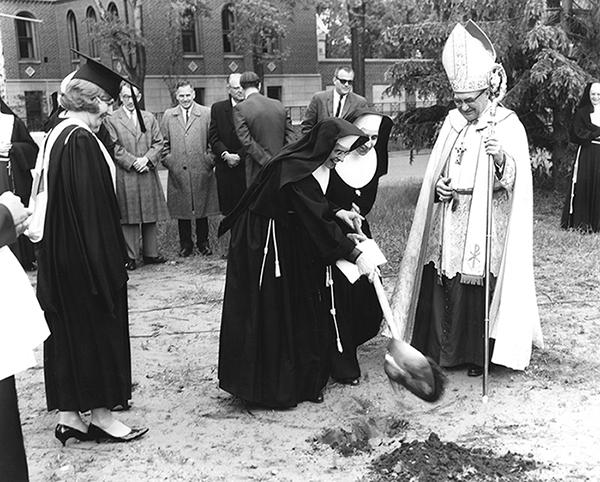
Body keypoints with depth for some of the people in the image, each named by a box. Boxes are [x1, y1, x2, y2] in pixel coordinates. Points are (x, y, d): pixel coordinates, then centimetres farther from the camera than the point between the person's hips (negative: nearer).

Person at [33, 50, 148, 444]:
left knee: (68, 330, 13)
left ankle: (68, 416, 22)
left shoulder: (58, 135, 9)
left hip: (59, 255, 9)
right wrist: (109, 264, -17)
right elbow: (91, 207, -22)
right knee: (96, 327, 3)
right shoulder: (81, 141, -19)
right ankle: (101, 414, 16)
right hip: (85, 258, -9)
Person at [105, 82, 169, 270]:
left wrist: (146, 159, -8)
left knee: (150, 216, 7)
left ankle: (151, 253, 17)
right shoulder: (111, 119, 1)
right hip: (124, 176, -3)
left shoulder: (149, 118, 13)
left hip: (148, 174, 4)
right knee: (128, 217, 0)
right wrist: (133, 162, -13)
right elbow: (114, 147, -5)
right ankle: (130, 256, 7)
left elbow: (158, 142, 8)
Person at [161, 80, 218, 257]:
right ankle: (185, 244, 17)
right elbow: (163, 142, 12)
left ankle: (203, 243, 18)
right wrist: (167, 160, 2)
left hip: (201, 171, -1)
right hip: (178, 171, 1)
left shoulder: (206, 113, 4)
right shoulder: (168, 115, 10)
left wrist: (209, 159, -4)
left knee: (202, 209, 6)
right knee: (181, 209, 6)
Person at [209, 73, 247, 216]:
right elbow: (213, 137, 5)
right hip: (225, 168, 2)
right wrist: (226, 154, -9)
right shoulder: (217, 108, 9)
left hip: (247, 165, -2)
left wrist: (239, 156, -10)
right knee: (228, 209, 3)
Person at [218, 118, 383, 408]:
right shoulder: (294, 169, -29)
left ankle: (304, 382, 25)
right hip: (263, 246, -9)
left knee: (302, 311, 12)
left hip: (292, 244, 9)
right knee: (270, 314, 1)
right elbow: (318, 221, -32)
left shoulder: (315, 164, 0)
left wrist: (337, 213, 0)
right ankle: (270, 388, 17)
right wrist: (355, 254, -31)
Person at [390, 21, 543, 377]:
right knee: (440, 284, 5)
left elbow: (516, 178, -15)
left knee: (477, 289, -2)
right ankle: (442, 349, 20)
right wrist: (438, 186, -1)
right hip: (448, 223, 5)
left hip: (485, 225, -5)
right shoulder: (452, 122, 12)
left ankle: (478, 355, 14)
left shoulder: (508, 125, -5)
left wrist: (501, 159, -35)